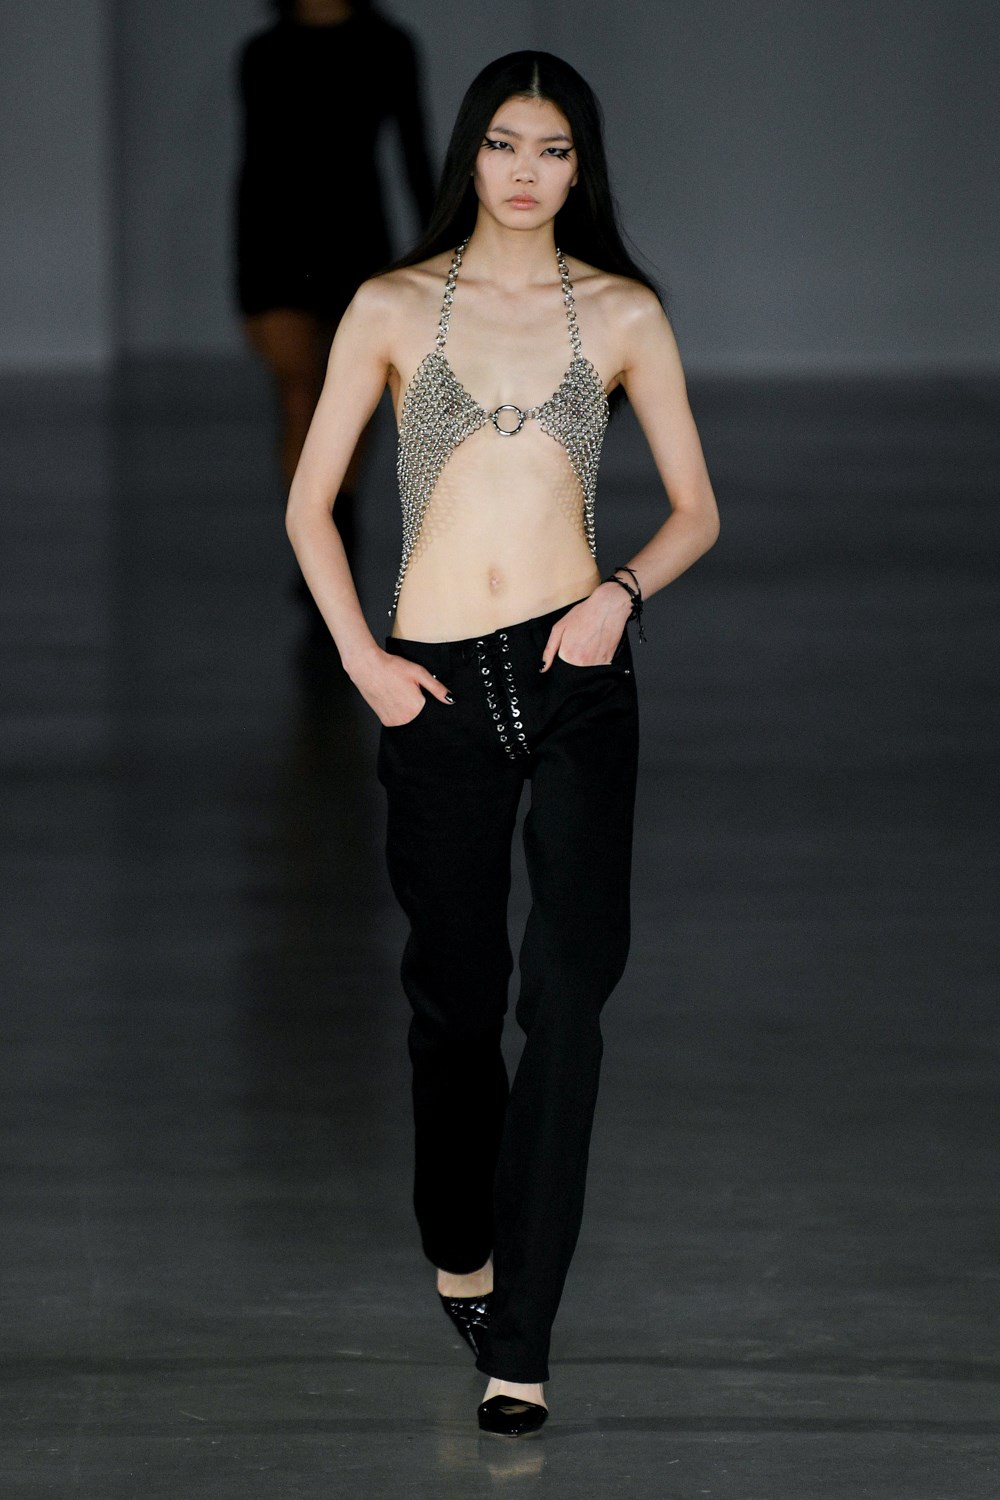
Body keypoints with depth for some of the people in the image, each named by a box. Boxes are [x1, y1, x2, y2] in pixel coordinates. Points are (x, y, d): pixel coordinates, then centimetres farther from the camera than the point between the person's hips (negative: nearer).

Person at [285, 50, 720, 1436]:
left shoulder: (624, 314, 6)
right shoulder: (392, 308, 5)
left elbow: (696, 507, 11)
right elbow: (310, 504, 9)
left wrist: (622, 592, -8)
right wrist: (360, 657, -2)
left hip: (575, 674, -1)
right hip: (438, 689, 1)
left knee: (568, 986, -12)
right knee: (456, 991, 8)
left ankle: (518, 1340, -12)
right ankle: (459, 1254, 33)